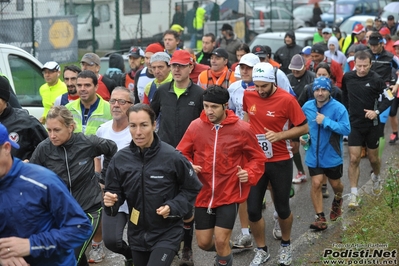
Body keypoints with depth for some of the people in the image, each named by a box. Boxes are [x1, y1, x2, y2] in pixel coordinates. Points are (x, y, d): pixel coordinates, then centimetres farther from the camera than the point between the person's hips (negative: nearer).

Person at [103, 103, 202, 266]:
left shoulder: (172, 157, -17)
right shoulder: (120, 159, -8)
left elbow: (192, 189, -5)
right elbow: (114, 191, 4)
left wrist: (173, 207, -17)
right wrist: (111, 201, -18)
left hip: (167, 234, -4)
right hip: (137, 234, 5)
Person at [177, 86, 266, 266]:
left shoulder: (242, 129, -9)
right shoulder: (195, 126, -5)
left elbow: (258, 158, 2)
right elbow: (182, 153, 7)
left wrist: (249, 173, -17)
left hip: (229, 195, -3)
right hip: (203, 195, 3)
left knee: (221, 241, -7)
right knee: (204, 243, 11)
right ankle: (224, 251, 46)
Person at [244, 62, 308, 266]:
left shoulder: (287, 99, -17)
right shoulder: (248, 95, -5)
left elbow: (303, 128, -11)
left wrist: (279, 135, -23)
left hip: (280, 162, -3)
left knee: (282, 208, 10)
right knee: (252, 209, 1)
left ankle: (286, 245, 37)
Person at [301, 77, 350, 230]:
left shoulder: (338, 108, -18)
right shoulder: (307, 107, -4)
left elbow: (346, 129, -26)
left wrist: (326, 121, -31)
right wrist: (302, 136, -4)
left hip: (332, 155, -2)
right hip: (314, 155, 2)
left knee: (335, 184, 16)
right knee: (316, 184, -5)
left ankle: (337, 201, 50)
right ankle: (320, 218, 5)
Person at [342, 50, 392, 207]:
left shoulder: (376, 79, -14)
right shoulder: (347, 77, -6)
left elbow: (388, 98, -8)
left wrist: (377, 111, -21)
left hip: (372, 125, -1)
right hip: (354, 125, 1)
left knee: (373, 158, 14)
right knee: (354, 160, -6)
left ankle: (376, 178, 47)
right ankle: (354, 195, -1)